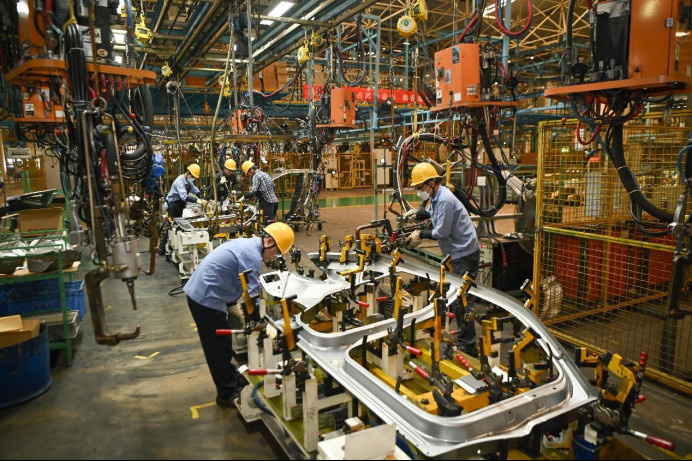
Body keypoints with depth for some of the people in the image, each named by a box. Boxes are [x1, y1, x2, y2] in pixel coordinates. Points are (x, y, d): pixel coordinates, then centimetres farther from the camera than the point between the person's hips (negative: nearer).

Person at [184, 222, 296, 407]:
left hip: (197, 291, 10)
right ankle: (227, 394, 18)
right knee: (219, 348, 4)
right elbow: (253, 295, -21)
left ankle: (232, 379, 36)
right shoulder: (252, 256, -21)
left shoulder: (245, 244, 11)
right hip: (206, 299, -10)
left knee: (223, 343, 21)